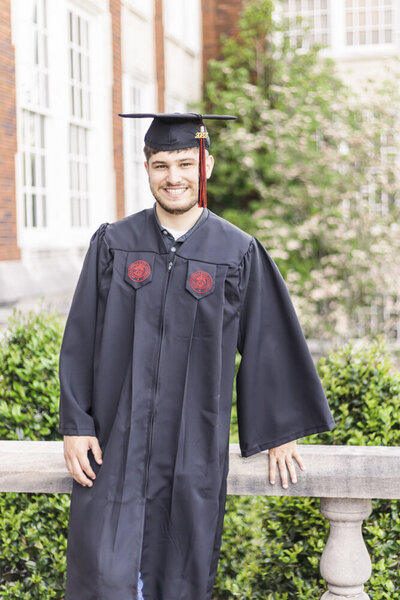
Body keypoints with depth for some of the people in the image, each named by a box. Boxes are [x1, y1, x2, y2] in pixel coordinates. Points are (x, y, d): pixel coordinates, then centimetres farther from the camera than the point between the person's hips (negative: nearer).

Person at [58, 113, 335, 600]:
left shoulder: (240, 255, -2)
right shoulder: (113, 244, 1)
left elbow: (270, 344, 5)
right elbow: (80, 340, 2)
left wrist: (280, 432, 8)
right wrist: (75, 426, -3)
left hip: (194, 448, 0)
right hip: (116, 444, 0)